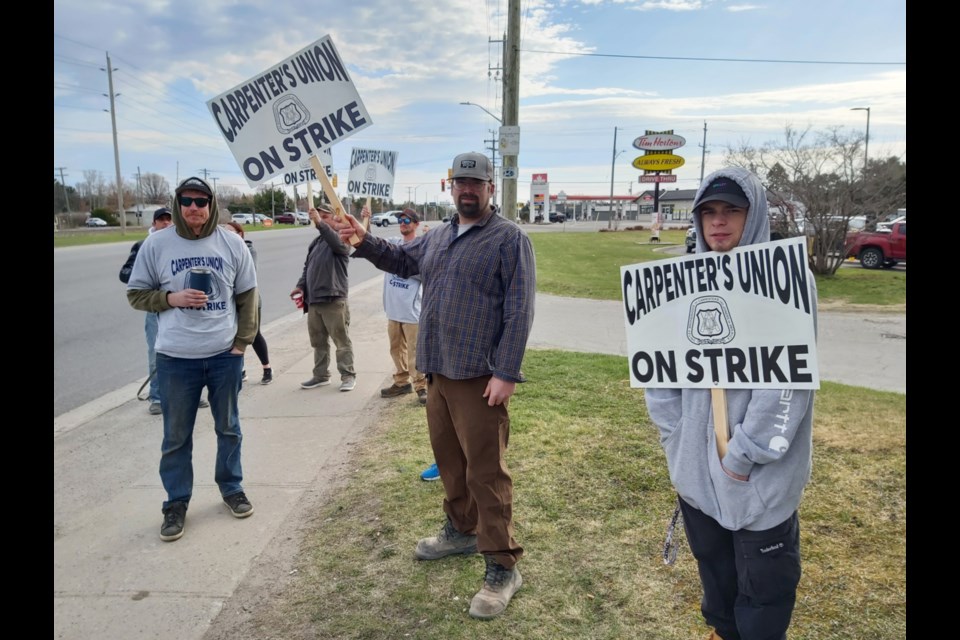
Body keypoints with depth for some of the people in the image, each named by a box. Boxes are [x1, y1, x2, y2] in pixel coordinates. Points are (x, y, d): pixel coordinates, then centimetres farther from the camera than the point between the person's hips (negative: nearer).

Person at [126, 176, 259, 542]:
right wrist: (172, 298, -14)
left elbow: (247, 297, 5)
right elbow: (136, 294, 5)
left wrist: (242, 343, -1)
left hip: (225, 355, 1)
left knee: (228, 428, 15)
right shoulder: (156, 245, -3)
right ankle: (177, 503, 25)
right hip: (175, 359, -1)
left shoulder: (232, 244, -1)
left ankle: (232, 488, 34)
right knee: (176, 437, 9)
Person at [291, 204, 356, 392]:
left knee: (341, 341, 0)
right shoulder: (315, 243, 18)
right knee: (318, 342, 14)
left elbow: (338, 244, -30)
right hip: (313, 301, 8)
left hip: (334, 300, -8)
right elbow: (307, 267, 23)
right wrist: (301, 285, 8)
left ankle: (348, 375, 8)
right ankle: (321, 375, 24)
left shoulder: (340, 238, -5)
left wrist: (320, 224, -36)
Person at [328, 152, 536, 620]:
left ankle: (502, 567, 7)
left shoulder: (510, 239, -8)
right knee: (449, 457, 18)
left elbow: (519, 311, -14)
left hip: (479, 376, -8)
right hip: (437, 371, 8)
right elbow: (402, 260, 32)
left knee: (485, 470, -4)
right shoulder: (438, 237, 16)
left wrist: (506, 373, -20)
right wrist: (363, 240, 14)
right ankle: (461, 530, 38)